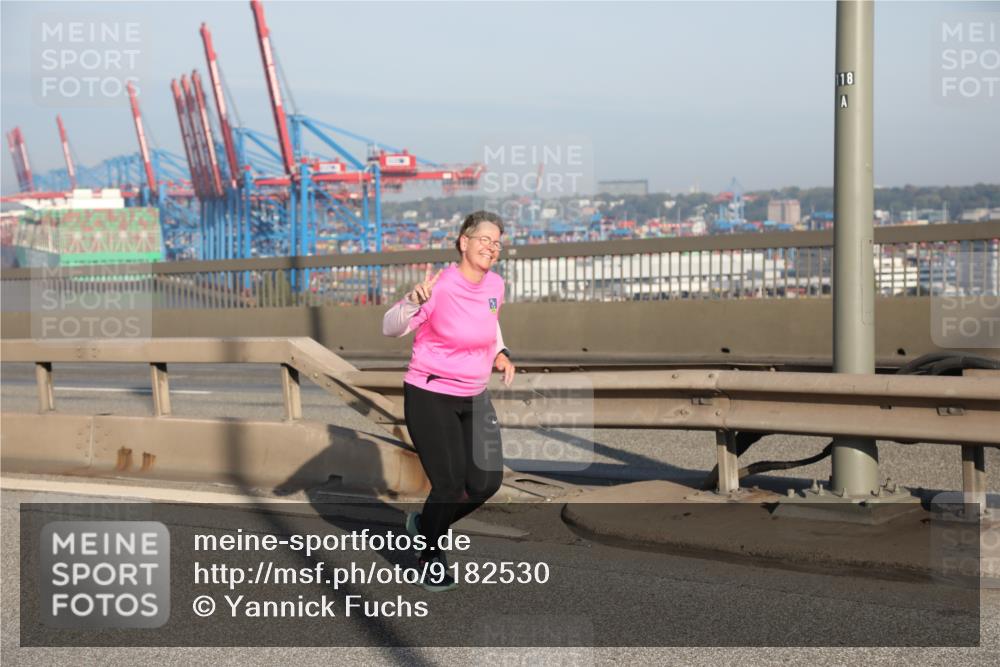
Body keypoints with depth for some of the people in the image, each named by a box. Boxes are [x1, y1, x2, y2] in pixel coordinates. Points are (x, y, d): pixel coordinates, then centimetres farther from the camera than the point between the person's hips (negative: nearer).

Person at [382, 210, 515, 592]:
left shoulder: (495, 285, 1)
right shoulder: (440, 288, -20)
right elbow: (390, 328, -23)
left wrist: (500, 354, 7)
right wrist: (414, 301, -41)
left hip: (474, 397, 7)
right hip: (430, 397, -7)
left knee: (487, 481, 2)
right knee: (449, 484, -6)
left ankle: (425, 526, 28)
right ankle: (431, 557, 20)